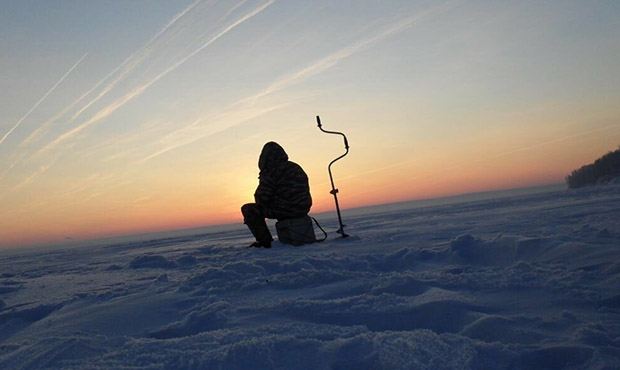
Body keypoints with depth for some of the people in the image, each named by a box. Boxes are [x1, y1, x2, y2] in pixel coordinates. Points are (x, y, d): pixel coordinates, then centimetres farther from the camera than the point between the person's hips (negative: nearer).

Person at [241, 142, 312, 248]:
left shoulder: (270, 171, -10)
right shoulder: (296, 167, 14)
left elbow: (261, 198, -11)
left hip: (285, 209, -8)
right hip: (302, 210, 8)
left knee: (248, 209, 5)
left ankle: (264, 240, 0)